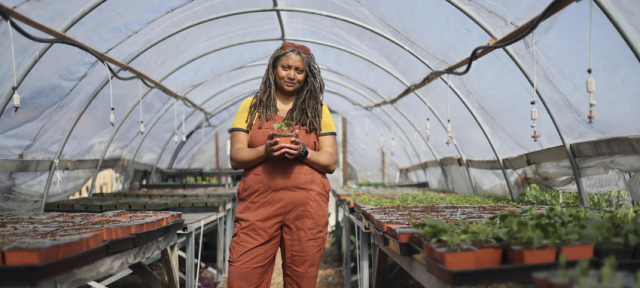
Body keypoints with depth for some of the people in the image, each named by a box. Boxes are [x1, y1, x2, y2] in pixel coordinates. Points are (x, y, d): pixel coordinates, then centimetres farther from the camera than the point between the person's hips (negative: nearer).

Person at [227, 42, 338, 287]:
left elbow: (330, 162, 6)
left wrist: (302, 152, -13)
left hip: (307, 206, 1)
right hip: (258, 204, 0)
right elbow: (236, 158, 4)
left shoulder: (318, 110, 11)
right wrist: (265, 151, -15)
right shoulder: (251, 106, 10)